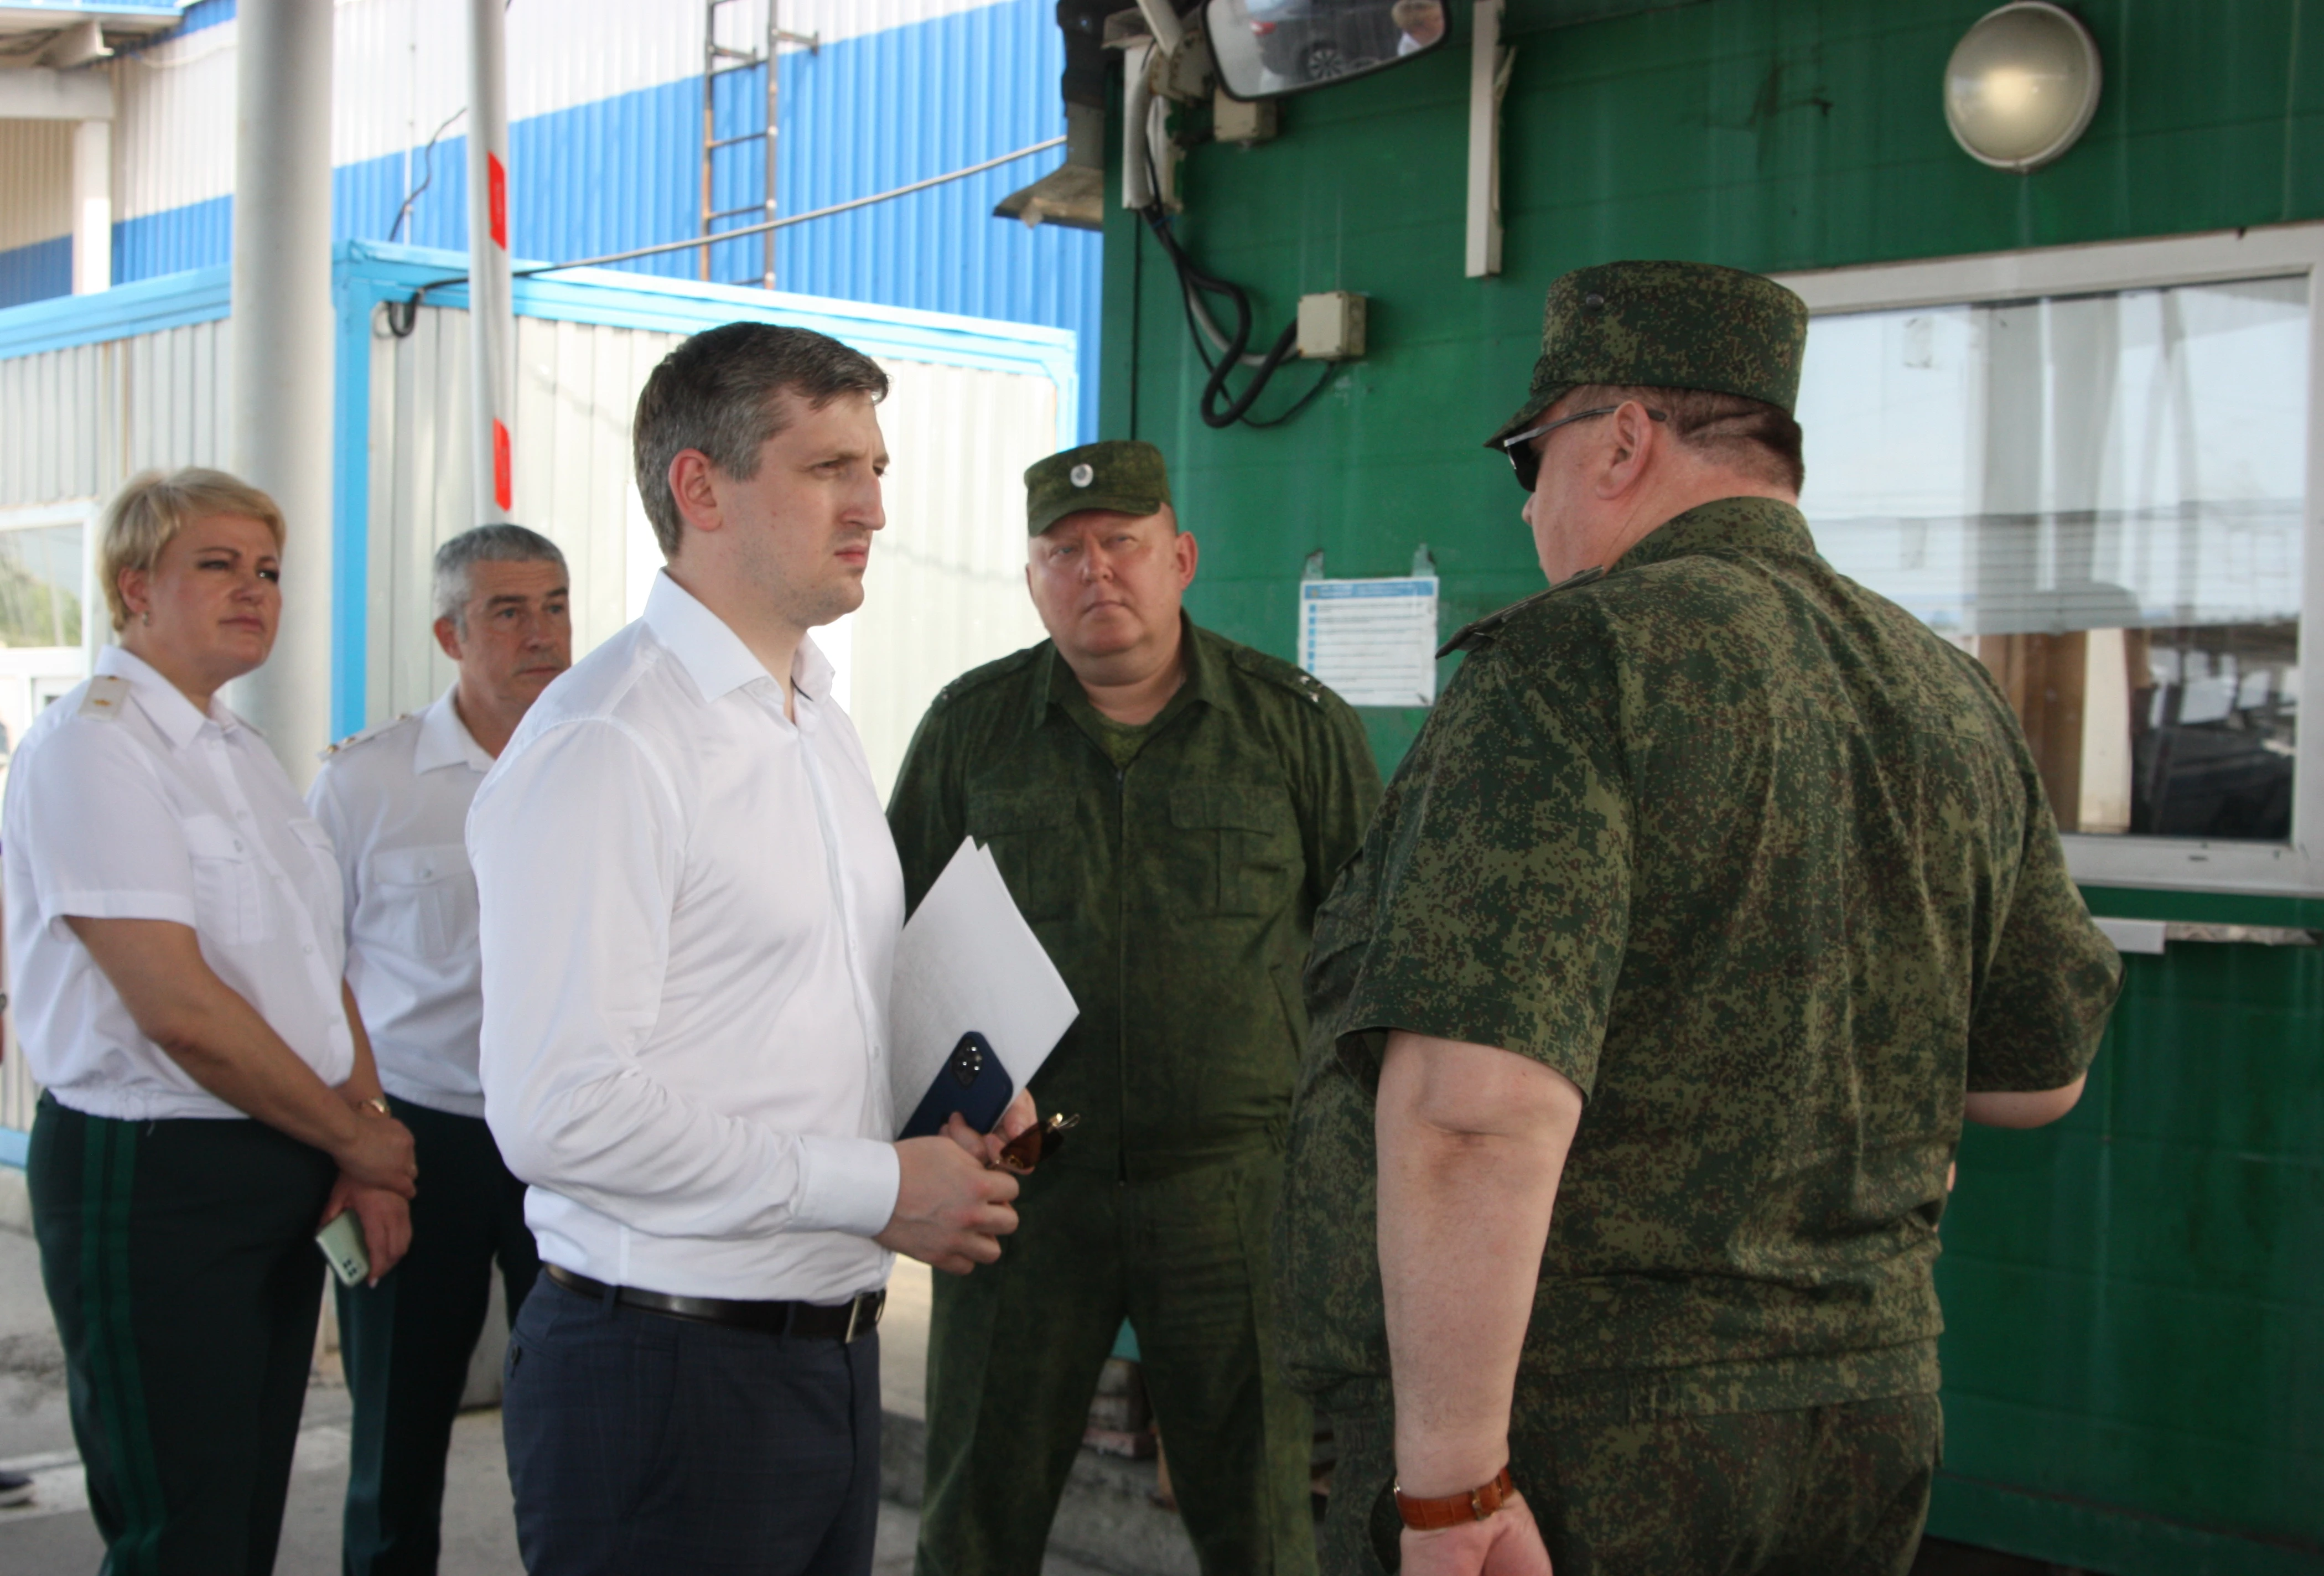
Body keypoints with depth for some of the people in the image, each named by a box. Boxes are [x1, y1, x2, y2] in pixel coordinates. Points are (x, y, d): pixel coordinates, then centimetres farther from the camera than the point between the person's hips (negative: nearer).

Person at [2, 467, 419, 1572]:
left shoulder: (243, 755, 15)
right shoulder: (89, 745, -12)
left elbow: (319, 970, 15)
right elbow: (180, 1010, -19)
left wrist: (368, 1159, 1)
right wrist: (361, 1140, -9)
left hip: (285, 1179, 8)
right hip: (153, 1178, -8)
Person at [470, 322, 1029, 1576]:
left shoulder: (821, 726, 15)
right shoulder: (604, 748, -16)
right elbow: (559, 1111, -24)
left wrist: (936, 1135, 3)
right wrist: (881, 1187, -18)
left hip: (832, 1360, 9)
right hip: (663, 1374, -9)